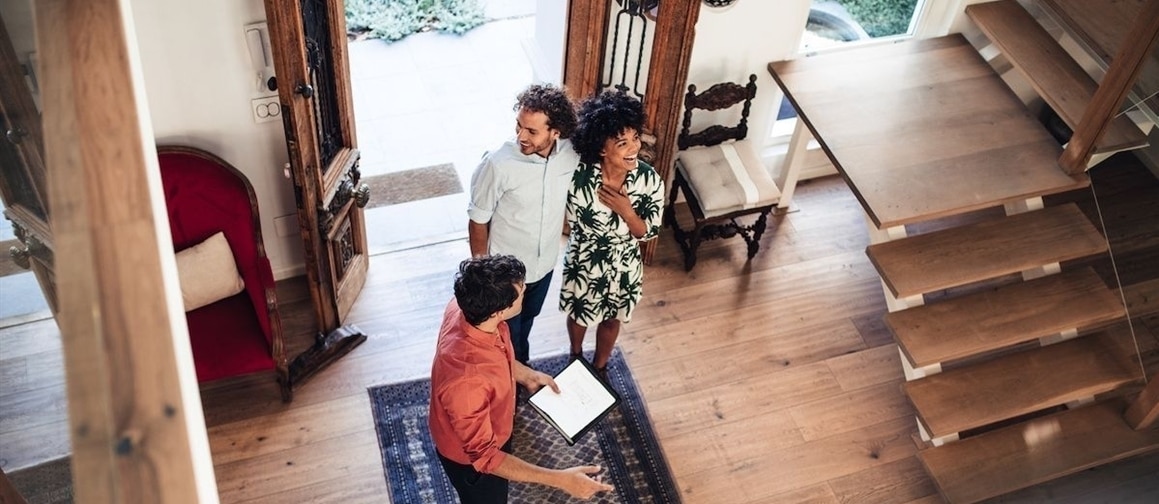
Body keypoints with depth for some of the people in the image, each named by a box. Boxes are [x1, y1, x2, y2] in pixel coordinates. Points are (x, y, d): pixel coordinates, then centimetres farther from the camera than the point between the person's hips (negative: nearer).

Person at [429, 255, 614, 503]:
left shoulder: (466, 309, -24)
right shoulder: (466, 380, -48)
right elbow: (484, 456, -36)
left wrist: (527, 374, 2)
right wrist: (560, 479, -39)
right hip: (470, 456, -6)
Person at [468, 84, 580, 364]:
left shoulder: (571, 154, -19)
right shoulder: (498, 164, -32)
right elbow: (478, 221, -17)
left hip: (545, 262, 5)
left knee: (528, 318, 31)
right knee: (507, 330, 19)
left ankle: (521, 363, 59)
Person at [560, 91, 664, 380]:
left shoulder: (650, 180, -25)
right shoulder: (579, 175, -29)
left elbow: (649, 232, -15)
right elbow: (570, 218, -8)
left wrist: (626, 211, -29)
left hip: (623, 267, 1)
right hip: (583, 264, -1)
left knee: (611, 319, 27)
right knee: (578, 314, 28)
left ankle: (599, 366, 57)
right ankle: (576, 356, 60)